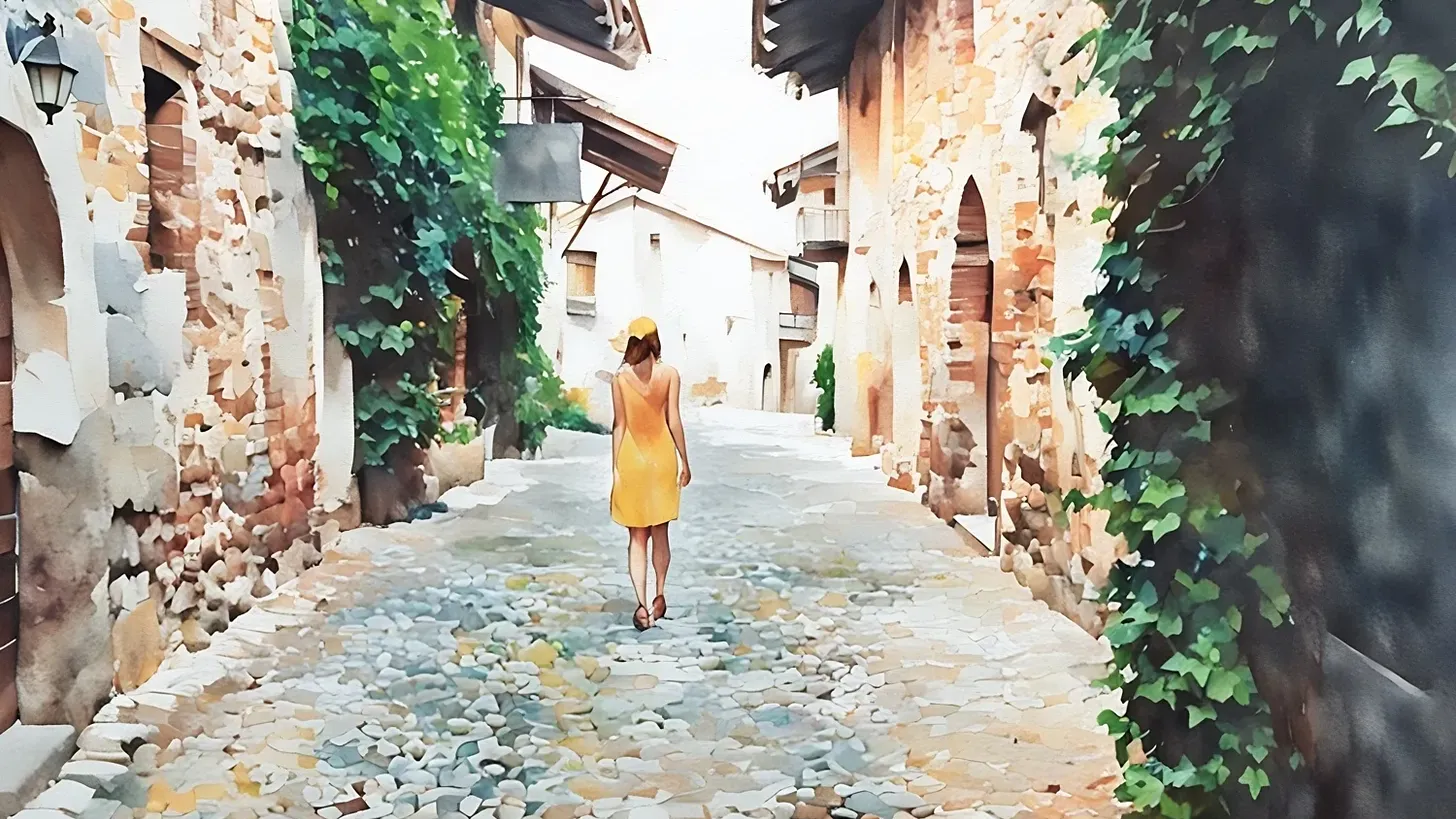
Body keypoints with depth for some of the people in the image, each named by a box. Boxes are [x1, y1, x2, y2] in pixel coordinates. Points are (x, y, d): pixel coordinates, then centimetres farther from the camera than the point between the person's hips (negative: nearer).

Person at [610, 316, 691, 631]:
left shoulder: (621, 378, -4)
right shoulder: (670, 374, -5)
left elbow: (619, 425, -3)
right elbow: (674, 420, -6)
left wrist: (615, 467, 3)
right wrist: (684, 461, 2)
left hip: (631, 461, -1)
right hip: (662, 458, 1)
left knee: (637, 537, 4)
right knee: (660, 533, 16)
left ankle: (642, 604, -7)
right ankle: (659, 596, 25)